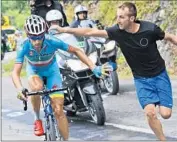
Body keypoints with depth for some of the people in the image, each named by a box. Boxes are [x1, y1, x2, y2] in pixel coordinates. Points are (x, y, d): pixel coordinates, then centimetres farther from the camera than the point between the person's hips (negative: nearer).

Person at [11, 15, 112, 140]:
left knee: (58, 110, -9)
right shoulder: (24, 47, -32)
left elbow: (76, 51, -22)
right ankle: (37, 119, -11)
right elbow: (16, 72, -36)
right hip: (35, 71, 0)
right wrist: (20, 89, -56)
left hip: (51, 71, 0)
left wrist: (94, 68, -30)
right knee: (37, 87, -36)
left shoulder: (52, 41, -33)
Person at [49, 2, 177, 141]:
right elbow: (90, 32, -16)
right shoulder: (117, 31, -16)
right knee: (150, 112, -16)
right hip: (141, 78, 1)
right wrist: (64, 29, -21)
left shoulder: (150, 29, -21)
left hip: (159, 75, -1)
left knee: (165, 113, -7)